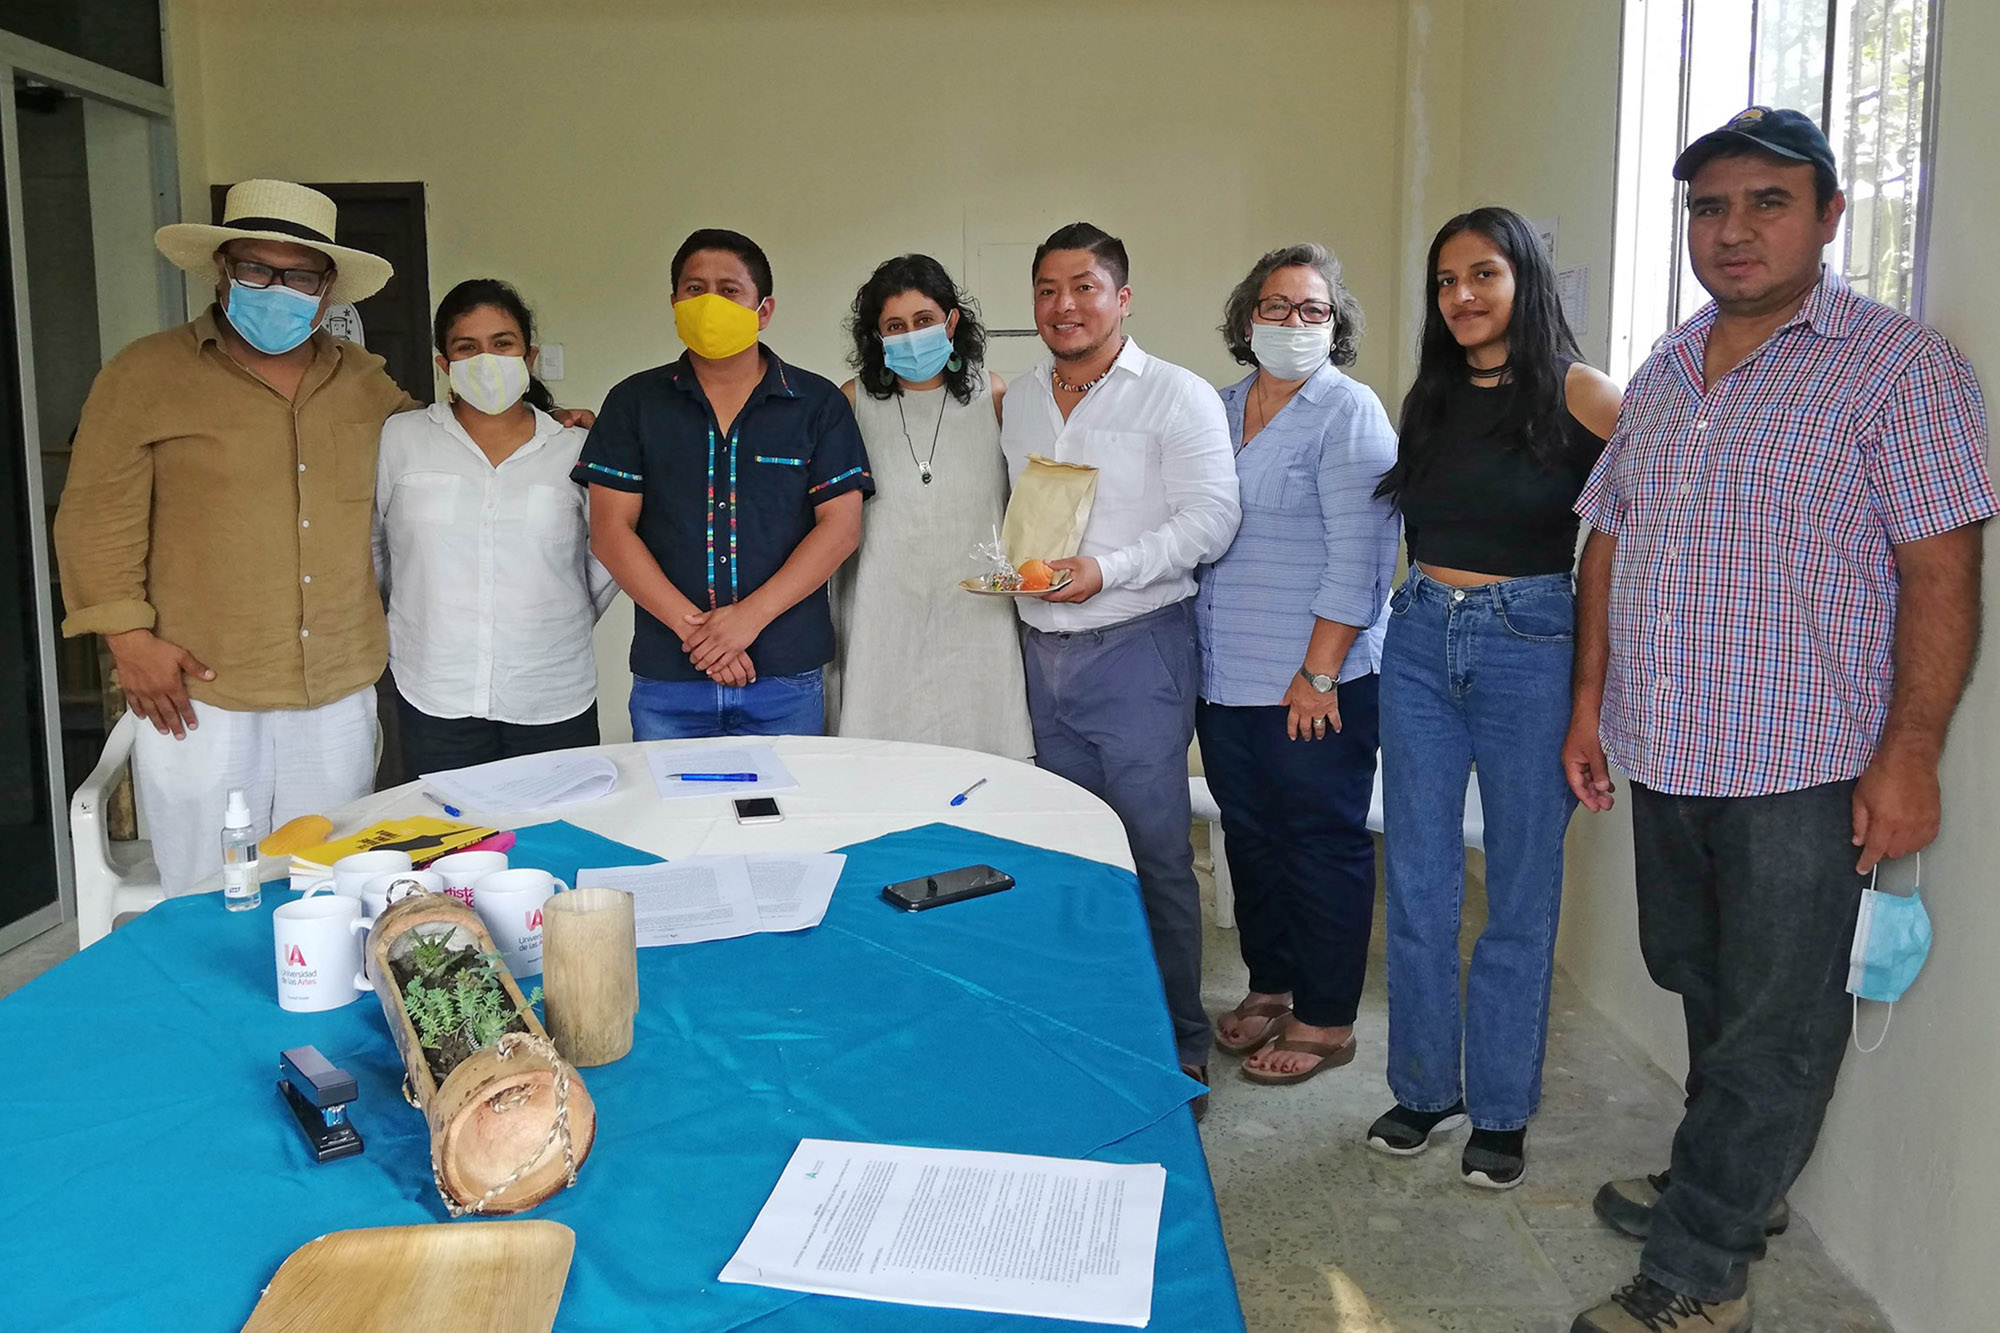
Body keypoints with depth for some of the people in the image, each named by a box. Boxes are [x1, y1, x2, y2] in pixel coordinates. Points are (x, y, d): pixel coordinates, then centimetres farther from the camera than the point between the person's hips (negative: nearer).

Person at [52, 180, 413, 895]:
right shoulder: (143, 376, 0)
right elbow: (97, 518, -1)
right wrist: (129, 634, -10)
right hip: (201, 698, -3)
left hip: (339, 696, 4)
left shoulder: (366, 382, 11)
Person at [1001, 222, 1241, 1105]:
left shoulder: (1177, 396, -5)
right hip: (1046, 650, 6)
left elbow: (1210, 516, -13)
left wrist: (1108, 569, -22)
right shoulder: (1020, 402, 14)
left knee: (1157, 854, -2)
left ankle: (1179, 1046, 12)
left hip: (1138, 645, -6)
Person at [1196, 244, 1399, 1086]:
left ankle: (1325, 1021, 16)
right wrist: (1196, 654, 13)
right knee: (1249, 837, 16)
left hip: (1314, 683, -7)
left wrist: (1319, 675, -18)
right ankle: (1270, 987, 32)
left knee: (1324, 843, 3)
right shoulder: (1223, 409, 13)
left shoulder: (1349, 414, -8)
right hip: (1224, 677, 7)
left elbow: (1357, 558, -14)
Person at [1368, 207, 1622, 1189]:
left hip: (1529, 645, -5)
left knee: (1521, 890, 5)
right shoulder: (1431, 399, 10)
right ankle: (1425, 1087, 24)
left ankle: (1501, 1109, 20)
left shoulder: (1578, 395, -6)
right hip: (1420, 640, 5)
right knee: (1417, 884, 9)